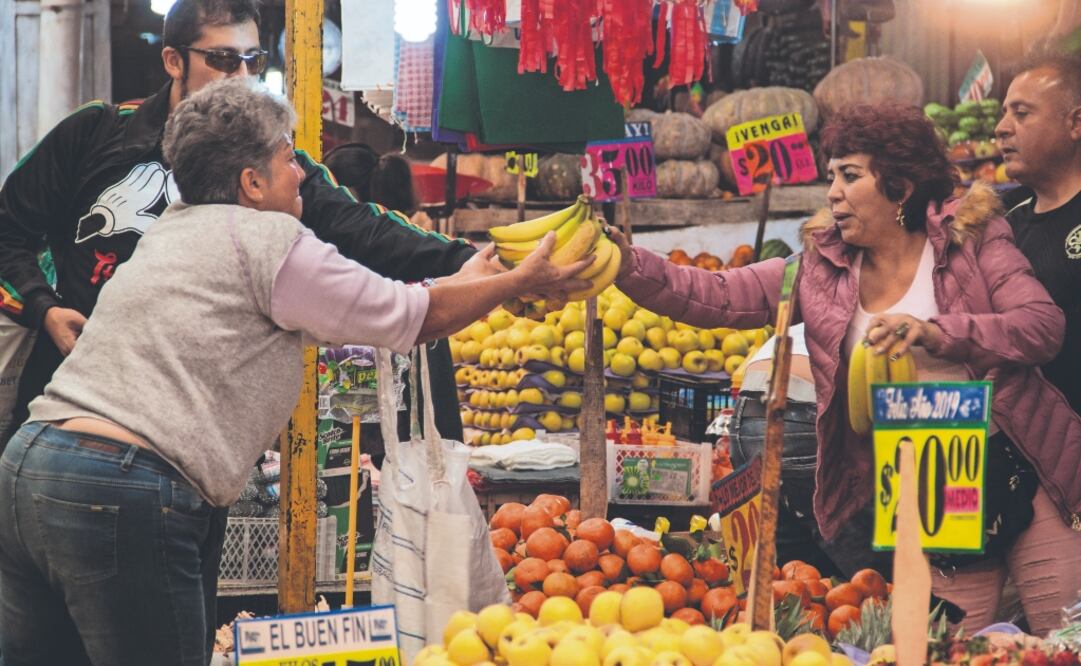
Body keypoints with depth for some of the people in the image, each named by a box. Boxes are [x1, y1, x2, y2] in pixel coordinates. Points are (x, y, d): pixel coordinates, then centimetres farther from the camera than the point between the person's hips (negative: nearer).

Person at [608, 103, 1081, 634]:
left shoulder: (970, 237, -2)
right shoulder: (821, 269, 6)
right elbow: (714, 297, -2)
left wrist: (934, 332, -26)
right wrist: (629, 266, -18)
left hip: (1018, 475, -2)